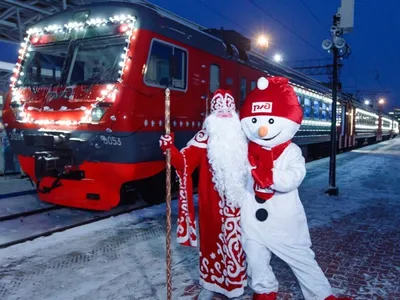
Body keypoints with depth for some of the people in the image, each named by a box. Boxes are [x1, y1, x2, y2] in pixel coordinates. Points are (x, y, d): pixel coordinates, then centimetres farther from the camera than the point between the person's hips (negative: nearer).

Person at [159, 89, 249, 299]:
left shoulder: (243, 137, 5)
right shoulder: (205, 137, -4)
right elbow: (184, 161, -15)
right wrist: (170, 150, -32)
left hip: (237, 201, 2)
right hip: (212, 202, -2)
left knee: (235, 241, 11)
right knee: (211, 240, 9)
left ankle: (234, 282, 30)